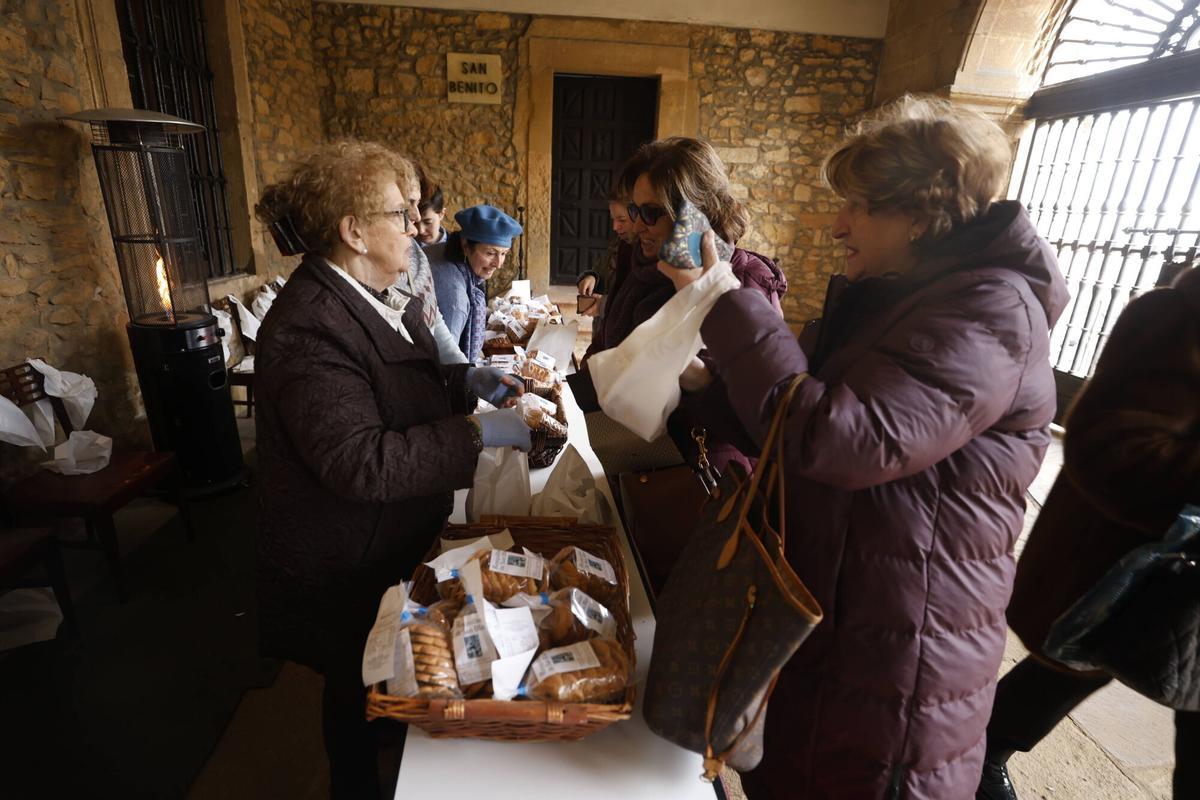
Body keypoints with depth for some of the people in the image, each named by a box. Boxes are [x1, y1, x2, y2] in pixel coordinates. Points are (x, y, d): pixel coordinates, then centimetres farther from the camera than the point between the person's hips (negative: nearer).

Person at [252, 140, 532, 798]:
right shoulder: (309, 328, -29)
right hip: (348, 575, -8)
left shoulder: (374, 297, 2)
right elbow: (362, 463, -34)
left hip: (398, 543, 9)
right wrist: (476, 435, -30)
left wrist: (464, 381, -2)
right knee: (359, 692, 19)